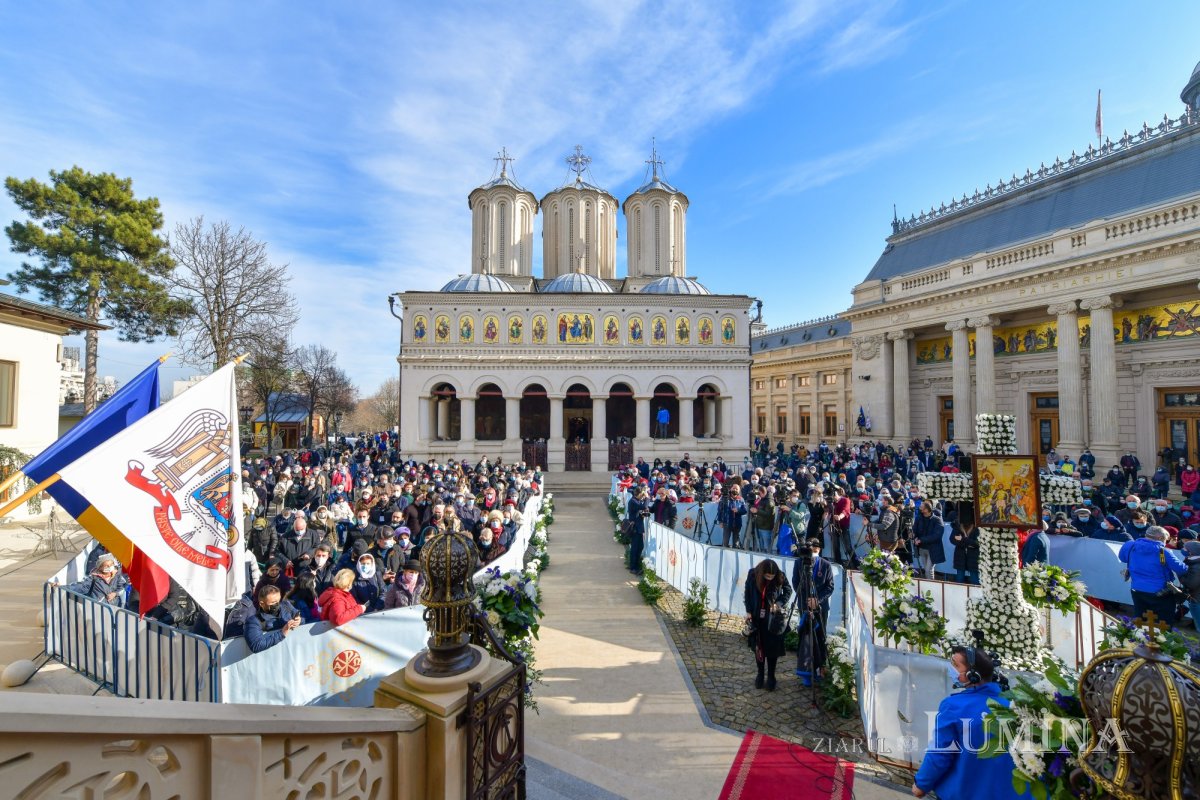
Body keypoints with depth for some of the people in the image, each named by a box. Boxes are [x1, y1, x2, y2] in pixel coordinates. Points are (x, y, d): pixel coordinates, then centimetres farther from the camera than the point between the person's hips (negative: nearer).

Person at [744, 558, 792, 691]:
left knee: (772, 647, 6)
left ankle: (771, 677, 23)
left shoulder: (780, 577, -18)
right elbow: (747, 593, -2)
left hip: (773, 618, -1)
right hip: (757, 617, 1)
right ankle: (760, 674, 29)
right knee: (758, 646, 11)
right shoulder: (752, 575, -15)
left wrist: (779, 604, -16)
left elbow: (788, 591, -1)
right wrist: (748, 611, -4)